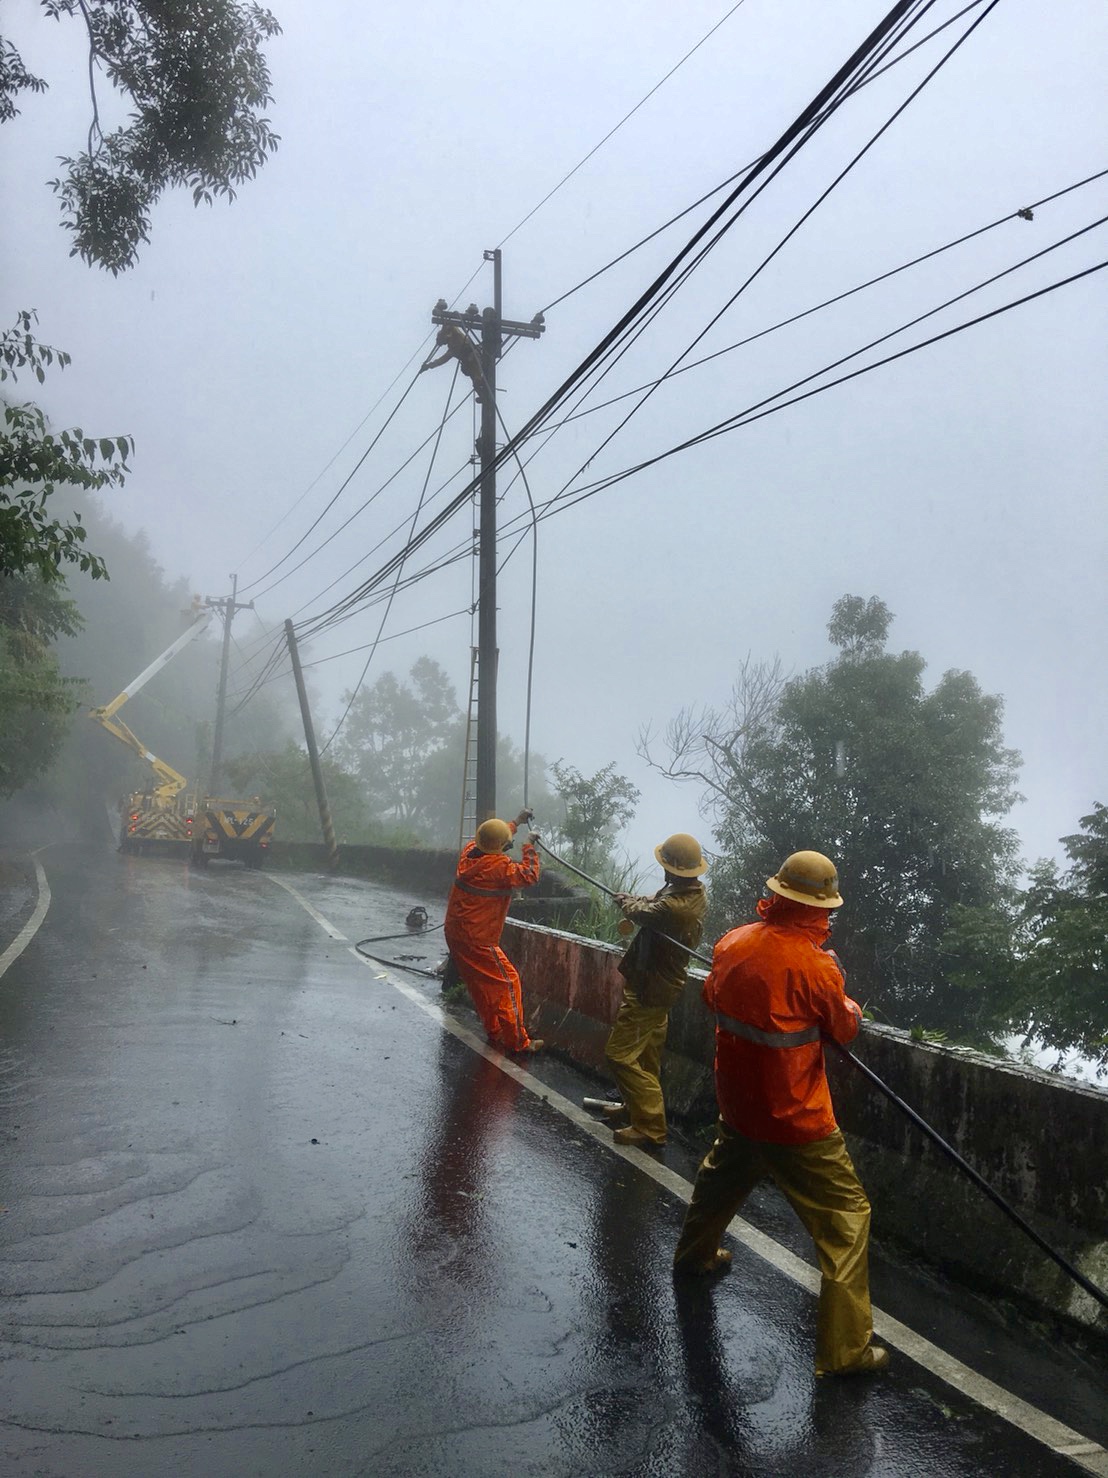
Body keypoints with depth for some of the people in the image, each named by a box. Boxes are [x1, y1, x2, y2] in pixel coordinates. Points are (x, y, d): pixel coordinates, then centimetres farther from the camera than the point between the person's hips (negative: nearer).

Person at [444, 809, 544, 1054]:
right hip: (477, 939, -9)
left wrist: (516, 822, 26)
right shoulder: (498, 866, -23)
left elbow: (492, 841, 22)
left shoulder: (469, 852, 2)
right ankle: (517, 1041, 3)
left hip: (454, 933, 9)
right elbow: (529, 876, -21)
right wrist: (530, 846, -10)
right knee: (507, 981, 0)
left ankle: (494, 1033, 31)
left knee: (481, 985, 20)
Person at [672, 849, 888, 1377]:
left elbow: (712, 997, 13)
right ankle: (844, 1348, 10)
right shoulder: (813, 964, -24)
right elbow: (845, 1029, -6)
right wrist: (838, 991, 11)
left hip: (737, 1103, 7)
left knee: (722, 1174, 33)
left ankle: (694, 1252, 57)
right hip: (795, 1118, -7)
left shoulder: (733, 943, -7)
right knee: (846, 1218, 5)